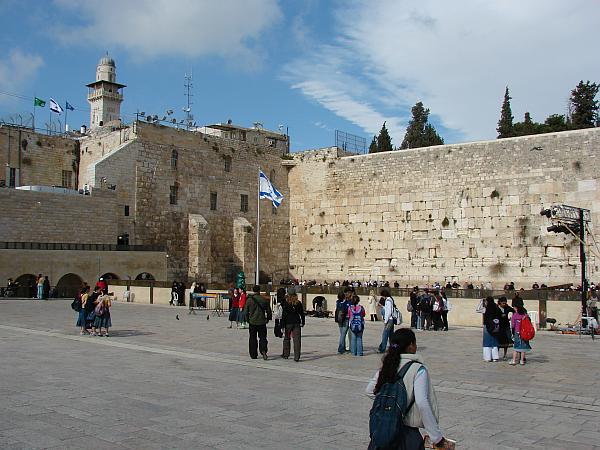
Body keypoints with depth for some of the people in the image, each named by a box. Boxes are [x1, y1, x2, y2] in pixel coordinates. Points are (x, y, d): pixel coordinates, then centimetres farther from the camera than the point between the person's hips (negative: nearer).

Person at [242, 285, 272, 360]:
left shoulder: (249, 300, -6)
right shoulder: (264, 300, -3)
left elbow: (245, 312, -3)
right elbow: (269, 311, 2)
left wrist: (248, 319, 14)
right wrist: (268, 319, 18)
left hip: (252, 322, 0)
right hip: (262, 322, 0)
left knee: (253, 338, 9)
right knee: (262, 337, 8)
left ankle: (253, 355, 12)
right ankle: (263, 351, -14)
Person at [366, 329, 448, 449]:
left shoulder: (387, 365, 3)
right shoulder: (418, 369, -14)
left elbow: (370, 390, 8)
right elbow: (422, 403, -23)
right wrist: (437, 436, -18)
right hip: (407, 432, -5)